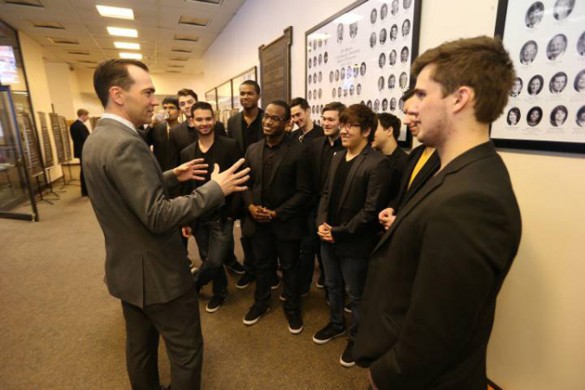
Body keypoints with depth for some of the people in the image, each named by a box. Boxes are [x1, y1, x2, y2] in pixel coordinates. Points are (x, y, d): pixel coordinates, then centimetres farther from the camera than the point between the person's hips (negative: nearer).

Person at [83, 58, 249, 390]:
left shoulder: (97, 138, 6)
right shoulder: (125, 143, -26)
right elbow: (158, 217, -30)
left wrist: (173, 176, 12)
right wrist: (215, 188, -24)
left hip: (127, 268, 10)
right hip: (155, 272, -10)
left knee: (140, 345, 26)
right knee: (187, 350, 10)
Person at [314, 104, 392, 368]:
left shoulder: (377, 163, -17)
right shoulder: (337, 158, 8)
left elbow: (371, 210, -20)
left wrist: (339, 232, -16)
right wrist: (321, 223, -5)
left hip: (355, 243, -7)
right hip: (329, 237, 7)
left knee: (356, 295, 13)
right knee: (332, 285, 24)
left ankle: (356, 338, 38)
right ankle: (336, 324, 49)